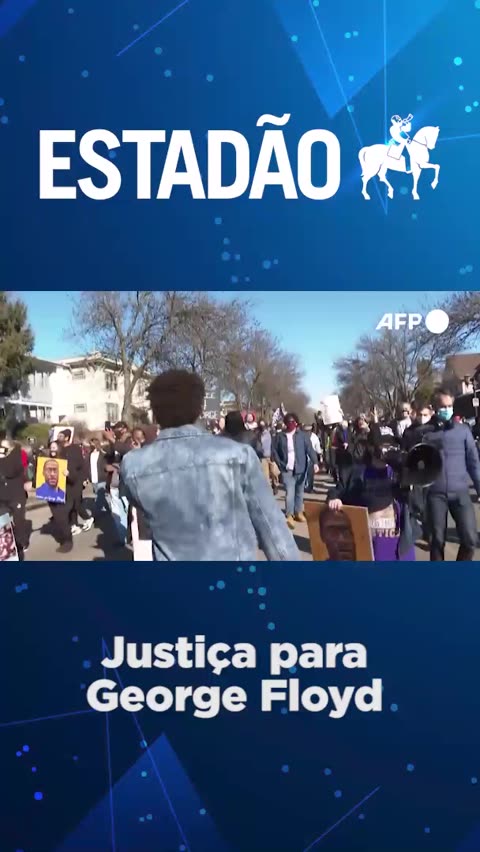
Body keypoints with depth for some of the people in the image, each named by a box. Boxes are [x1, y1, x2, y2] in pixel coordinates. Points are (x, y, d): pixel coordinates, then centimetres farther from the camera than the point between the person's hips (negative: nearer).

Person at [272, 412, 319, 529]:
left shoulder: (303, 435, -2)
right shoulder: (281, 436, 2)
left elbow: (310, 449, -11)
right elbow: (275, 451, 9)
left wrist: (315, 462, -24)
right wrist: (280, 464, 0)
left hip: (300, 468, 1)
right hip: (287, 469, -1)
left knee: (299, 492, 12)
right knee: (289, 492, -10)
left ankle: (298, 512, 27)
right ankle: (289, 516, -10)